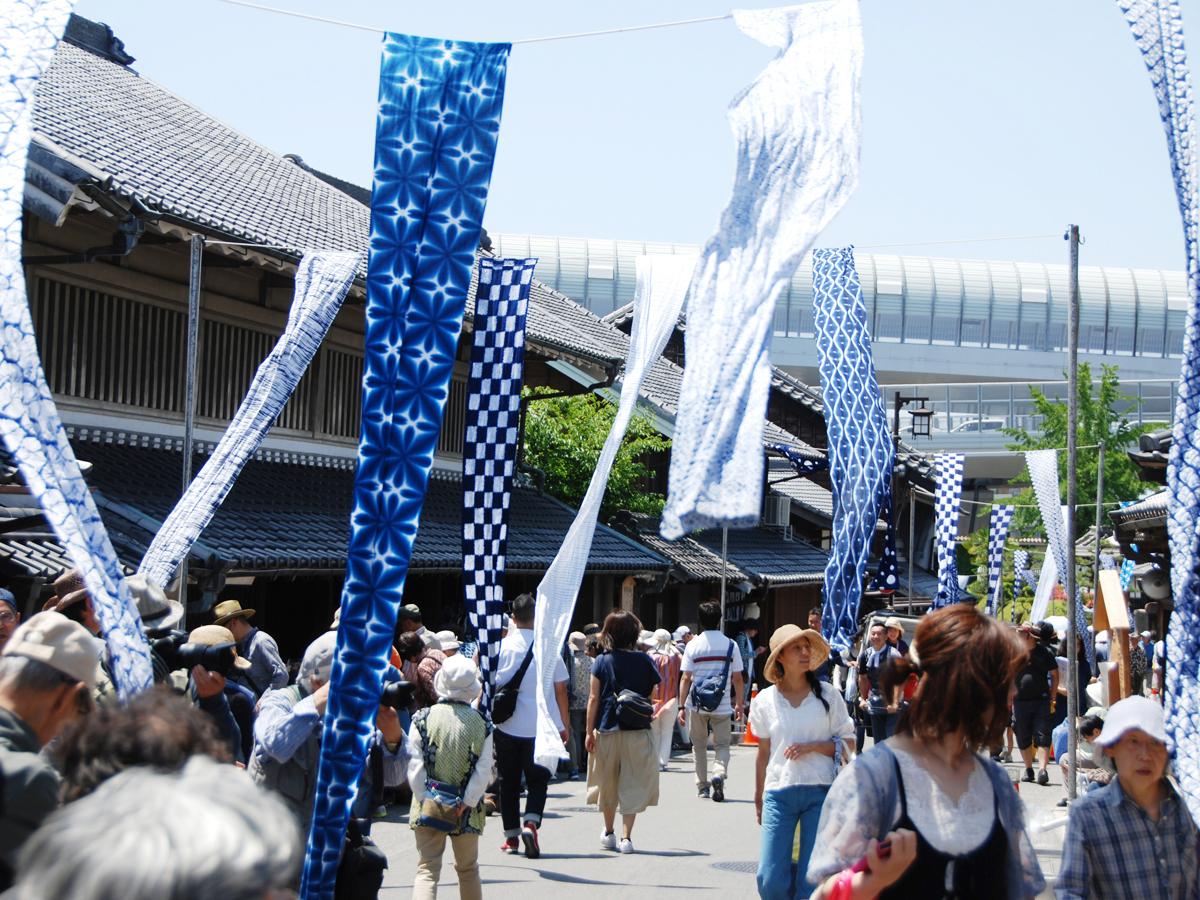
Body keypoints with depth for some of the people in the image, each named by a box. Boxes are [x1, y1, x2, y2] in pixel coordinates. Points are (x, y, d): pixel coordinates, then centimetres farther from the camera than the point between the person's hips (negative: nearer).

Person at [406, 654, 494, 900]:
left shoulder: (423, 719, -7)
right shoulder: (482, 724, -4)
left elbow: (415, 768, -9)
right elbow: (483, 771, -8)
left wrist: (425, 801, -4)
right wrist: (466, 803, -5)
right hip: (466, 813, 1)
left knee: (427, 869, 0)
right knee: (468, 869, 18)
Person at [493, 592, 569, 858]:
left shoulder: (502, 646, -5)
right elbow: (560, 689, 0)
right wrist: (564, 724, 10)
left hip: (507, 725, 0)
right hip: (541, 725, 0)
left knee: (509, 781, 12)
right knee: (537, 779, 9)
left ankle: (511, 835, 16)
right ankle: (530, 823, -15)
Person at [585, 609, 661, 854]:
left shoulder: (602, 662, -2)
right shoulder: (644, 661, -1)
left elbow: (593, 698, -4)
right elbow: (654, 694, 3)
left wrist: (589, 731, -1)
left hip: (607, 731, 1)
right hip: (638, 732, -1)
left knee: (608, 784, 16)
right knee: (632, 785, 2)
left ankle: (609, 833, 30)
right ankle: (626, 837, -7)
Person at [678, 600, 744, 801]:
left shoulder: (693, 645, -3)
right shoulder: (730, 645, -2)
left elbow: (686, 679, -4)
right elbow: (737, 678, 1)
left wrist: (682, 705, 1)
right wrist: (739, 704, 12)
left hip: (697, 704, 1)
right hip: (722, 706, -1)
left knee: (699, 746, 15)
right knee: (722, 745, 7)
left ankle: (702, 787, 19)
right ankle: (719, 774, -21)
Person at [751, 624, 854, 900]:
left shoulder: (827, 695, 3)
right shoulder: (765, 701, 5)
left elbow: (847, 744, 5)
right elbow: (764, 753, 13)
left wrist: (812, 747, -11)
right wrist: (758, 798, 16)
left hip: (820, 792, -1)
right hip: (779, 792, 1)